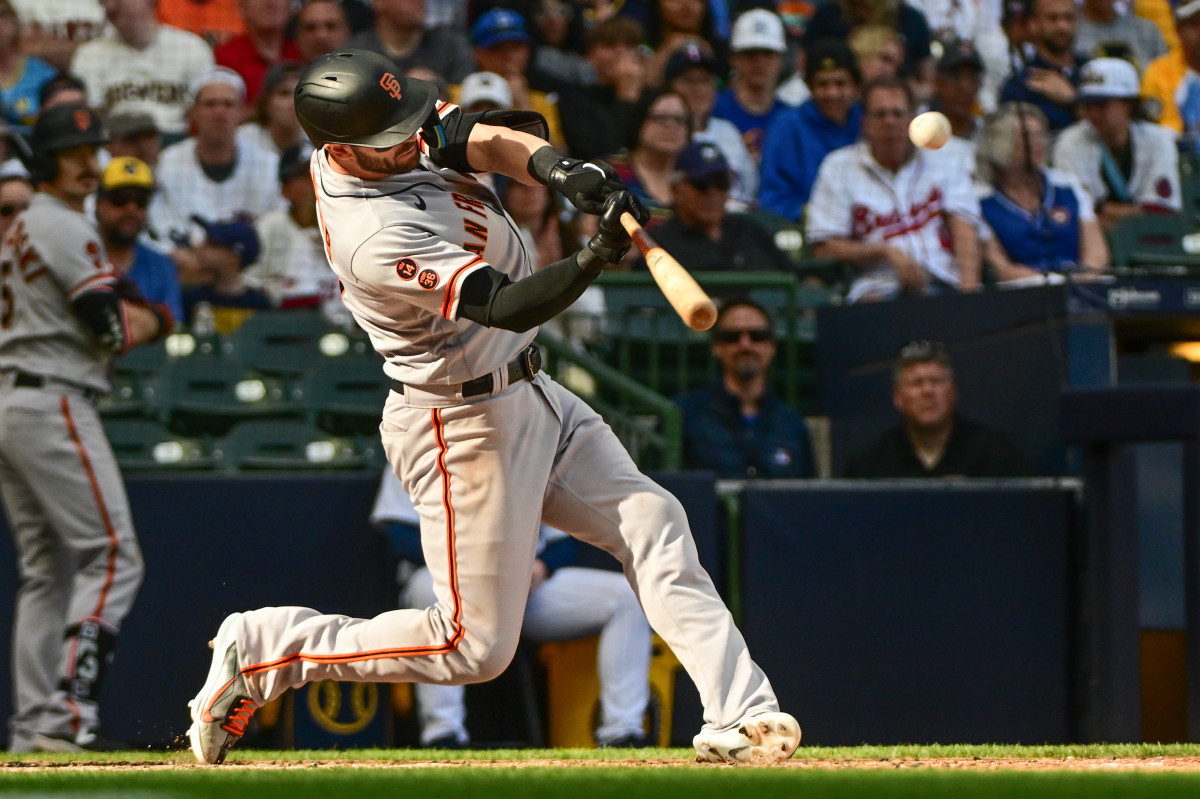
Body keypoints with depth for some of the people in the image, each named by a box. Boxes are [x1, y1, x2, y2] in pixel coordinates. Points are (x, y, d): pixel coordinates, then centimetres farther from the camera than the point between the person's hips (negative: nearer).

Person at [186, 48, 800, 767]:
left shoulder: (406, 132, -5)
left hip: (532, 394, 9)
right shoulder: (375, 241, -31)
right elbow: (503, 305, -35)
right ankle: (261, 650, 8)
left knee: (652, 523, 0)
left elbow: (496, 138, -13)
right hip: (468, 428, -9)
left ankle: (739, 717, -3)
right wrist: (598, 256, -49)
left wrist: (559, 170, -33)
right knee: (475, 646, -2)